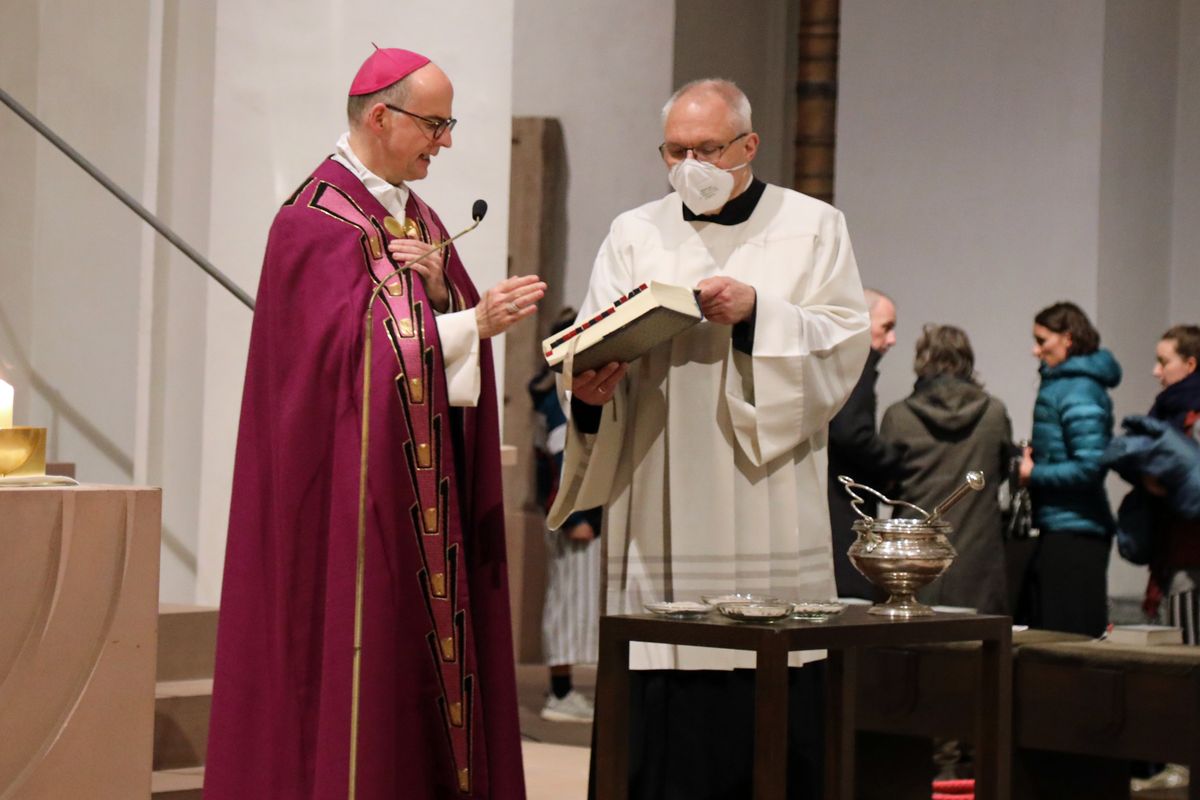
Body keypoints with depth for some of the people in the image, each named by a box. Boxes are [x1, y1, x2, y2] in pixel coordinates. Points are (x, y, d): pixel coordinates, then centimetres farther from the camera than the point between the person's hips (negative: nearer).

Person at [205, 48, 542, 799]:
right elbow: (357, 348, -17)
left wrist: (439, 287, -10)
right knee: (361, 647, -7)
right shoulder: (317, 220, -9)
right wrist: (474, 322, -21)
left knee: (426, 642, 5)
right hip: (356, 479, -8)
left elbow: (447, 326, 11)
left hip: (427, 482, 8)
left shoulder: (416, 216, 16)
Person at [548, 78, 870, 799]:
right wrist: (592, 385, -17)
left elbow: (846, 342, -1)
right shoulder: (635, 234, 14)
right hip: (661, 515, 1)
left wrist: (757, 311, -15)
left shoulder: (814, 228, 10)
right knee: (662, 714, -3)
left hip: (768, 515, -1)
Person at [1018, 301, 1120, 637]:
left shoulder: (1079, 392, -14)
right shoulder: (1060, 384, 14)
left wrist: (1033, 475, -12)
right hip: (1060, 530, 10)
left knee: (1067, 636, -6)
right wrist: (1031, 460, 8)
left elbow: (1090, 467, -21)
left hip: (1073, 533, -10)